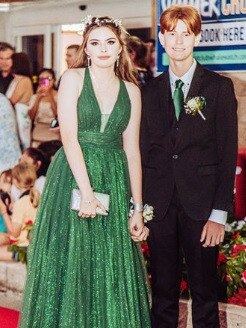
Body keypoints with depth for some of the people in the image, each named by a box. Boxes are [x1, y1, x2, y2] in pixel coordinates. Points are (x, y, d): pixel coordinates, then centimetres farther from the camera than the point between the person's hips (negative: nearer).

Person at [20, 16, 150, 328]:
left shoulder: (131, 90, 9)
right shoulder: (73, 78, -1)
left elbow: (132, 150, 7)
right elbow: (69, 137, -11)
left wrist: (138, 207, 3)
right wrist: (87, 191, -19)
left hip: (114, 183, 3)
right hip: (73, 177, -3)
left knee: (112, 271, 7)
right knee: (71, 264, 2)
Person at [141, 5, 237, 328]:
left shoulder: (219, 87, 1)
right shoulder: (150, 91, 9)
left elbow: (228, 153, -2)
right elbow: (144, 151, 10)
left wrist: (219, 213, -8)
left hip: (200, 204, -2)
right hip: (160, 204, 3)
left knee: (204, 290, 5)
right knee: (163, 291, 9)